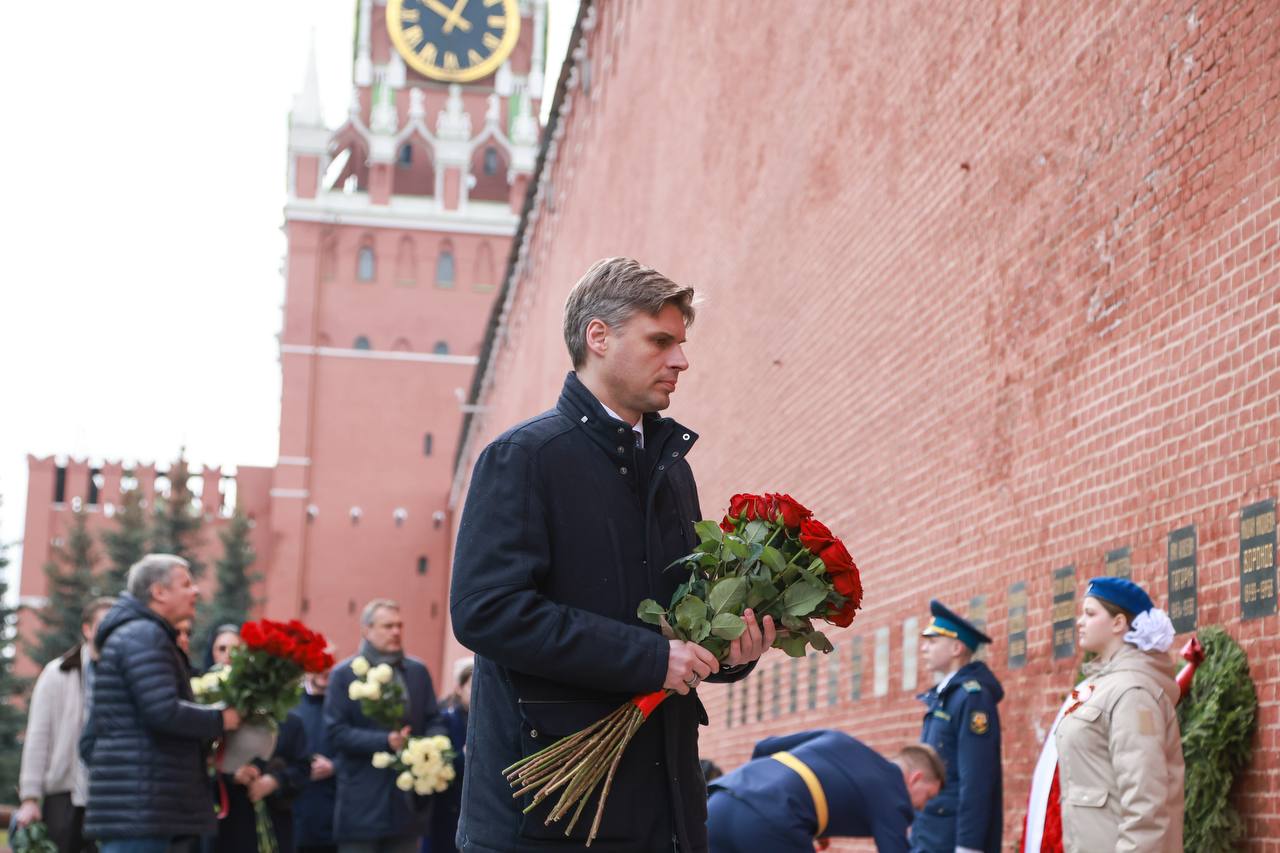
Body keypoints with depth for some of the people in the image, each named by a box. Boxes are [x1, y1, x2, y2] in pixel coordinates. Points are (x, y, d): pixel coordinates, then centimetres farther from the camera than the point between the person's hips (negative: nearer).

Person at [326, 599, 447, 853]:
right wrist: (385, 742, -18)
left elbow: (434, 722, 11)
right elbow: (336, 731, -7)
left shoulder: (418, 671, 13)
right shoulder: (344, 674, 0)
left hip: (408, 800, 4)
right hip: (361, 804, -4)